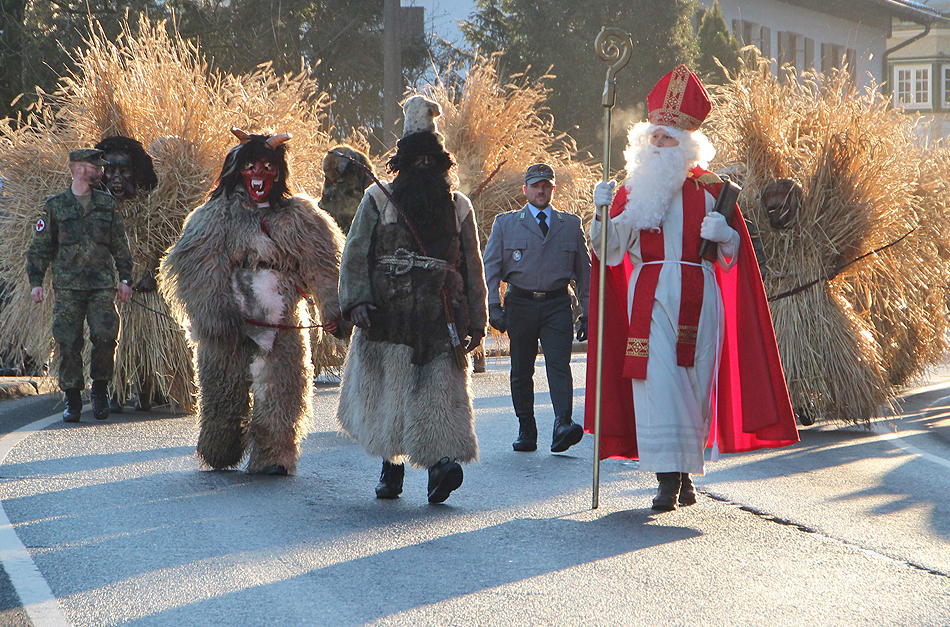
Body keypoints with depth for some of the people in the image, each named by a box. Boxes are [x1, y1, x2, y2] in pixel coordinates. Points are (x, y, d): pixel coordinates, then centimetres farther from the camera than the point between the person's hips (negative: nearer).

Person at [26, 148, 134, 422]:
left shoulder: (107, 204, 13)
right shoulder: (56, 206, 6)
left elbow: (121, 245, 17)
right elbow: (39, 247, 9)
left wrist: (125, 279, 10)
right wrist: (35, 281, 1)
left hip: (102, 286, 1)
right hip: (68, 288, -1)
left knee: (106, 336, -13)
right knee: (68, 343, -4)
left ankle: (100, 390, 6)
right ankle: (72, 399, 7)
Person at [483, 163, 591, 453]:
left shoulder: (571, 225, 12)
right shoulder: (505, 223, 11)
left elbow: (585, 270, 13)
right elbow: (490, 267, 7)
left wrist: (587, 311, 6)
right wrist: (494, 307, -5)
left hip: (557, 304, -1)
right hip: (520, 303, 1)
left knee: (559, 364, -16)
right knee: (521, 370, 4)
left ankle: (562, 426, -26)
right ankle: (526, 432, 12)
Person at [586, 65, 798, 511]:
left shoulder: (709, 190, 7)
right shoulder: (632, 191, 9)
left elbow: (732, 254, 9)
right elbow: (611, 249, 1)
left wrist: (723, 234, -12)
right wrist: (602, 213, -15)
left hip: (698, 298, 0)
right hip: (650, 297, 0)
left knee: (694, 383, 2)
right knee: (657, 381, -11)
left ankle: (685, 473, 17)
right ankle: (668, 479, -12)